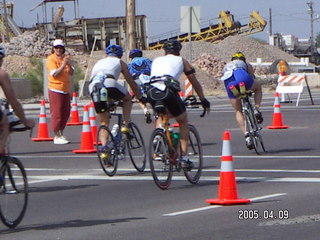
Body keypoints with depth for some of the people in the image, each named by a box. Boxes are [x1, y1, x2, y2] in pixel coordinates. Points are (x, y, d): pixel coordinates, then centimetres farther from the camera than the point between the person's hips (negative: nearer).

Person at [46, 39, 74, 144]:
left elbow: (71, 73, 3)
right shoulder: (51, 59, -6)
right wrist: (63, 64, -23)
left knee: (66, 113, 9)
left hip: (66, 89, 6)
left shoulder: (66, 58, 12)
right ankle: (57, 137, -2)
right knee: (56, 113, -6)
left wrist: (69, 64, -15)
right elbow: (55, 74, -16)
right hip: (55, 89, -6)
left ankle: (61, 134, 20)